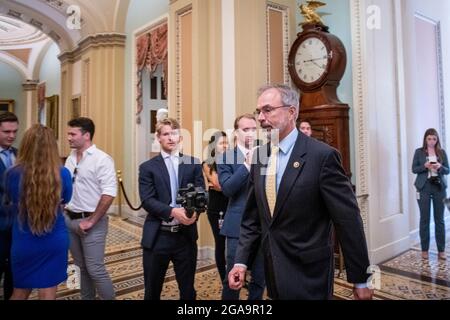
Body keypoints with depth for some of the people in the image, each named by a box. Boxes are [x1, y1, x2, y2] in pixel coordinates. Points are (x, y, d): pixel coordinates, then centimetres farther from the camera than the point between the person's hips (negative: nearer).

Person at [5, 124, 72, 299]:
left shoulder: (13, 174, -14)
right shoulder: (63, 173, -14)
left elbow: (11, 202, 7)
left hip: (23, 242, 0)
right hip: (55, 240, 0)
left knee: (20, 291, 23)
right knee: (48, 292, 15)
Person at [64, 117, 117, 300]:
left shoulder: (102, 159, -14)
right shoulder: (71, 158, 8)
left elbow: (109, 194, -19)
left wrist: (91, 221, -16)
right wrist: (64, 213, 5)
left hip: (91, 221, -7)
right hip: (70, 219, 7)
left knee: (95, 269, -1)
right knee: (82, 266, 18)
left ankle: (109, 298, 17)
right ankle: (86, 298, 34)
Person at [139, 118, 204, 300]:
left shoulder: (193, 163, 5)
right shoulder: (148, 167, 1)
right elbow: (147, 200, -9)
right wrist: (173, 212, -24)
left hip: (186, 235, 1)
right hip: (157, 236, -1)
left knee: (188, 288, 15)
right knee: (152, 289, 16)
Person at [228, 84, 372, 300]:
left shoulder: (322, 155, -16)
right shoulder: (259, 156, 2)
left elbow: (348, 220, -13)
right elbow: (252, 216, 6)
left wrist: (360, 280, -7)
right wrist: (241, 261, -2)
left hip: (309, 275, -6)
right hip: (273, 274, 6)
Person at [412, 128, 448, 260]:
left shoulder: (442, 152, 6)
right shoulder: (419, 152, 2)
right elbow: (414, 169, 0)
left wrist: (440, 167, -15)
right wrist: (425, 166, -17)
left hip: (439, 187, 2)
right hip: (424, 187, -1)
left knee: (440, 219, 5)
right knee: (424, 219, 4)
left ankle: (441, 250, 14)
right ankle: (424, 249, 13)